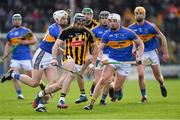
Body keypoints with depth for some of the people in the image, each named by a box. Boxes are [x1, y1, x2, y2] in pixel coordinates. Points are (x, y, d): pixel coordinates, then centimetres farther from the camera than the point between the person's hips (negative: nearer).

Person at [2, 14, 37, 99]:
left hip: (26, 58, -4)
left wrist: (25, 42, -15)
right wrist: (6, 54, 11)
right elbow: (8, 44, 25)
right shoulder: (10, 33, 12)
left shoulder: (26, 31, -1)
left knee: (31, 76, -1)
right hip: (15, 58, 4)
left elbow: (35, 40, -4)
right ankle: (19, 93, -5)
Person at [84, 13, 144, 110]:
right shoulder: (107, 34, -2)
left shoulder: (128, 32, -9)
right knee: (103, 80, -20)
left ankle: (118, 89, 42)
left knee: (116, 87, 2)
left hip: (125, 63, -1)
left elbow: (140, 44, -1)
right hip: (111, 60, 1)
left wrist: (139, 57, -12)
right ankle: (91, 103, -20)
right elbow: (100, 48, 1)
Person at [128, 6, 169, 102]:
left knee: (158, 76, 7)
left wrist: (165, 53, -8)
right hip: (140, 53, 1)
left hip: (152, 52, -1)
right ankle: (144, 95, -1)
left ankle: (162, 85, 42)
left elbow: (162, 38, -6)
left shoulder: (150, 26, -13)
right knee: (140, 75, -16)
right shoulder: (131, 28, -4)